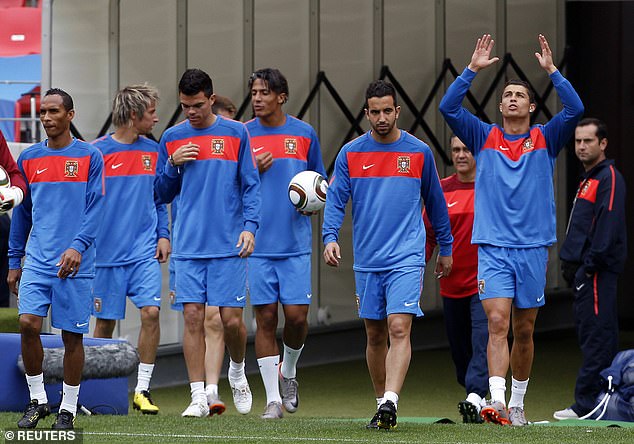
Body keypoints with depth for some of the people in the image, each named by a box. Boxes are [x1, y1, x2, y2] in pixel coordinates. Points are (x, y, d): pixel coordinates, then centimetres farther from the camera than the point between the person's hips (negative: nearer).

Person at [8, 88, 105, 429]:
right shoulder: (29, 158, 10)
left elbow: (95, 209, -6)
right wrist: (14, 262, 14)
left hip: (75, 262, -3)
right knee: (28, 324, -11)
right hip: (37, 260, 3)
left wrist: (78, 246, -20)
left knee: (72, 335, 1)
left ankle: (68, 408, 12)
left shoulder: (89, 157, 0)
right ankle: (37, 400, 3)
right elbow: (22, 213, 16)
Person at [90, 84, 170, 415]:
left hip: (145, 251, 3)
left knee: (151, 311, -13)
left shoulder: (152, 151, 9)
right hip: (107, 252, -3)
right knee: (105, 321, 4)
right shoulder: (98, 152, -5)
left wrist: (163, 235, 7)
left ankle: (142, 390, -5)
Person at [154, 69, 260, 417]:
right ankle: (198, 398, 0)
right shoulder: (172, 138, 9)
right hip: (188, 246, 2)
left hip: (228, 245, -2)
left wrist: (250, 225, -11)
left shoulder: (235, 133, 3)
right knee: (193, 317, -3)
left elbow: (250, 186, 3)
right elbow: (162, 194, 14)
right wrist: (173, 165, -4)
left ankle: (237, 373, 26)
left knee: (231, 319, -3)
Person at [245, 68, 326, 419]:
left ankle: (288, 372, 24)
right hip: (257, 243, 0)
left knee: (297, 315, -6)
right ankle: (272, 398, 6)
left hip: (295, 242, 0)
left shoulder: (304, 134, 6)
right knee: (265, 318, -1)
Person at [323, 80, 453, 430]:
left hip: (406, 259, -2)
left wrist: (445, 247, 19)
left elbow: (435, 202, 15)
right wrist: (330, 237, -18)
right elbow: (335, 200, -1)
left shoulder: (419, 152, 4)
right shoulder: (350, 154, 4)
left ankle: (390, 401, -26)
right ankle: (381, 404, 21)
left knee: (399, 329, -17)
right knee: (375, 335, 9)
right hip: (367, 262, 2)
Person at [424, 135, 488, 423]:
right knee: (459, 348, 9)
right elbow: (428, 235, 10)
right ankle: (476, 398, 22)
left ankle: (475, 397, -28)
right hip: (452, 284, 4)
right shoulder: (442, 190, 7)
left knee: (482, 339, -18)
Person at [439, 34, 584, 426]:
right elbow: (449, 108, -3)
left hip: (533, 247, 1)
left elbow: (575, 110, -8)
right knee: (498, 323, -16)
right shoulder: (484, 137, 8)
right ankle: (496, 401, -25)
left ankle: (517, 404, 21)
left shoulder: (546, 140, 8)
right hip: (492, 247, -1)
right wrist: (473, 69, -9)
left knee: (524, 332, 8)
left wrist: (552, 70, -13)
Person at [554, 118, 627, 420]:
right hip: (583, 272, 10)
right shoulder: (589, 179, 21)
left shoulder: (609, 178, -9)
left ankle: (586, 403, -13)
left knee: (595, 337, -10)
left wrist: (590, 265, -21)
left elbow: (609, 225, -19)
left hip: (597, 272, -10)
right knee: (595, 337, 11)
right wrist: (571, 263, 17)